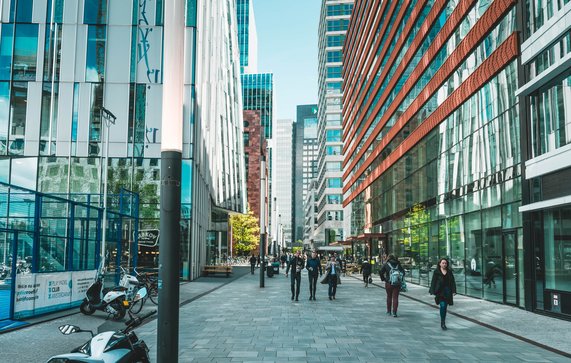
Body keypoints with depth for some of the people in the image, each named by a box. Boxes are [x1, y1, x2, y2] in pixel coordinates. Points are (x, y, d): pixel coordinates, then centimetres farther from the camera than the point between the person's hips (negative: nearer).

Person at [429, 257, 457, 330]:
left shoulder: (449, 271, 9)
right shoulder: (436, 272, 0)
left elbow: (453, 282, 9)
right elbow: (433, 282, -1)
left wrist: (454, 291, -1)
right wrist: (433, 292, -6)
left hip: (447, 291, 3)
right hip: (439, 291, -3)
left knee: (445, 307, 8)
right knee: (442, 306, -14)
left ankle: (443, 323, 20)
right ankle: (442, 323, -5)